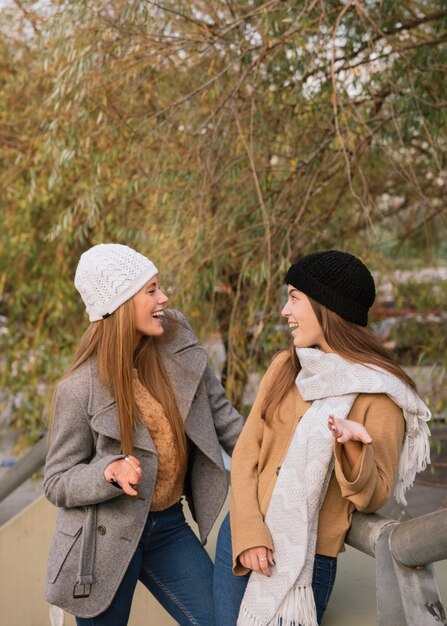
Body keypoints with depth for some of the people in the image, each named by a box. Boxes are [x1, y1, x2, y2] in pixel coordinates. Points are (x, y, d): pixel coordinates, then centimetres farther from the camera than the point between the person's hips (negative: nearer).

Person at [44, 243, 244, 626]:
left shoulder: (176, 339, -6)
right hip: (106, 536, -4)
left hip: (168, 525, 5)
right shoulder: (80, 388, -18)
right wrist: (110, 472, -30)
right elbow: (57, 483, -11)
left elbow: (219, 412, 6)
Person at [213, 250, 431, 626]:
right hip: (241, 538, 4)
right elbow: (247, 450, 0)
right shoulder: (285, 366, 2)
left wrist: (354, 451, -29)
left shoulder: (379, 393, -12)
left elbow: (375, 497, -10)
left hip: (307, 559, -4)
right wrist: (248, 532, -12)